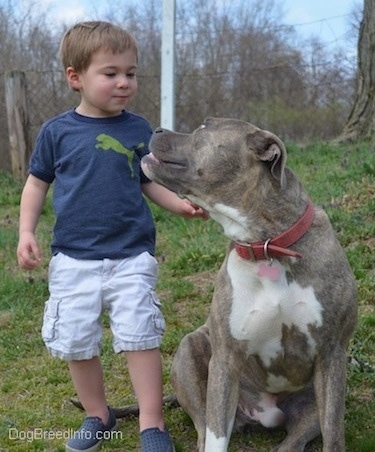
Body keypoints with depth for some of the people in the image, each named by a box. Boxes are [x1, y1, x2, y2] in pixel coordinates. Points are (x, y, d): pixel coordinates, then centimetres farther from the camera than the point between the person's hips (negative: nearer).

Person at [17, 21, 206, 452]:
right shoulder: (57, 131, -1)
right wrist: (26, 232, -2)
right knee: (76, 343, 9)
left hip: (132, 256, 0)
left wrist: (180, 203, -9)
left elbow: (150, 182, 9)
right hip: (73, 258, 1)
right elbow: (37, 183, 8)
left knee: (140, 337, -1)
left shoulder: (139, 130, 1)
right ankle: (97, 415, 30)